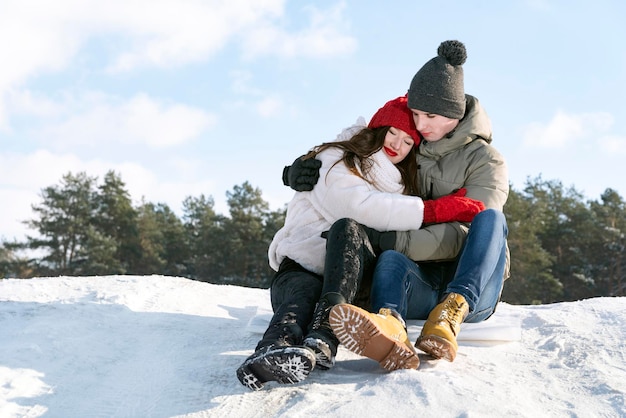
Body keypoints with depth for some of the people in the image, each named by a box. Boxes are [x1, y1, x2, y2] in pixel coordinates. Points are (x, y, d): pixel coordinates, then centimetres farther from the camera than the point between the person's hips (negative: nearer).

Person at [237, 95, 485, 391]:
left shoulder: (403, 184, 28)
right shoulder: (335, 161, 6)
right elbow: (361, 207, -14)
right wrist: (438, 209, -17)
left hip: (354, 281, 2)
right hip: (303, 269, -2)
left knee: (348, 230, -32)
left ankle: (321, 341, -59)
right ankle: (276, 348, -73)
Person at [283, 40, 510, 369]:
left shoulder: (486, 162, -2)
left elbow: (459, 237, -15)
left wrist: (392, 239, -30)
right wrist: (306, 167, -4)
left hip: (471, 287, -2)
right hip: (418, 286, 2)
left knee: (490, 218, -30)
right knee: (390, 260, -34)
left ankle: (451, 316, -53)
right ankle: (387, 330, -69)